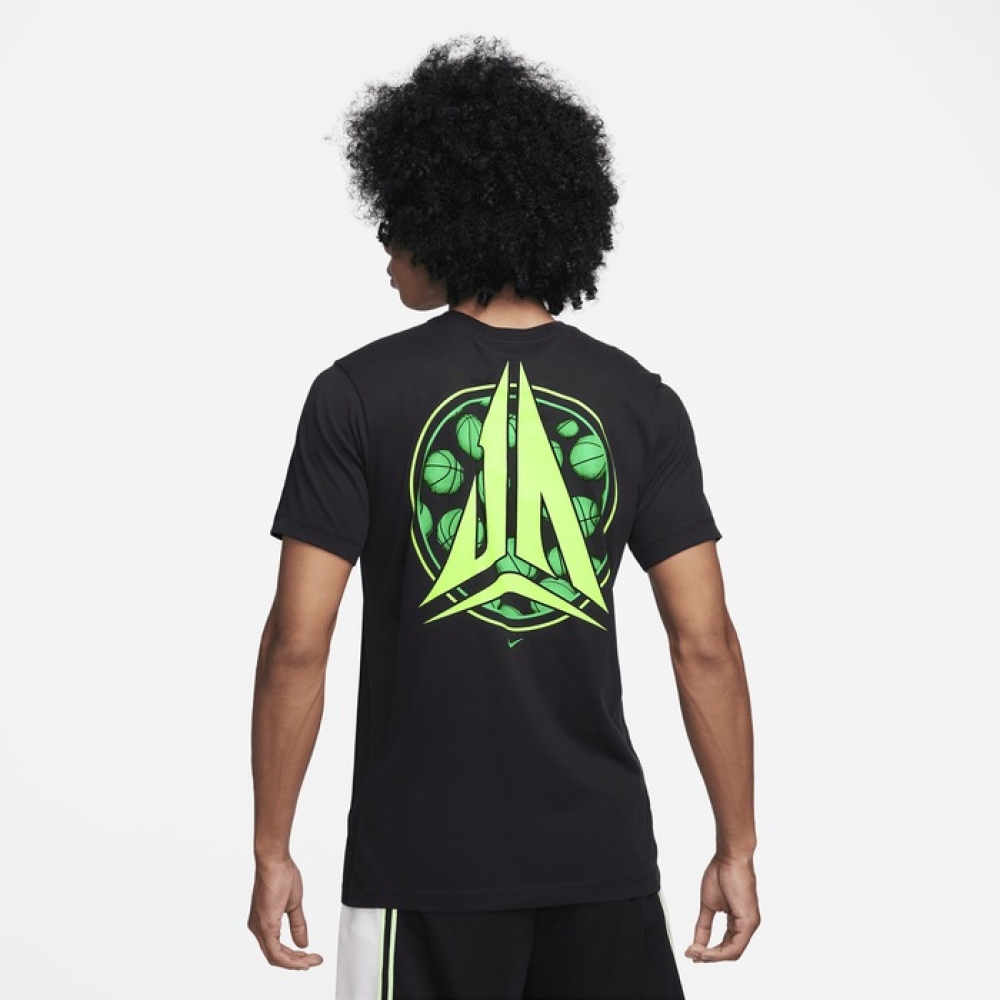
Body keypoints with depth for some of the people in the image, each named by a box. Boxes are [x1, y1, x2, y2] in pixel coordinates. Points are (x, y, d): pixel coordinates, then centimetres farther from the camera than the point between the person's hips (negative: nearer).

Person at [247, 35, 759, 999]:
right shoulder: (640, 401, 1)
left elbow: (297, 644, -8)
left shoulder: (358, 393, -6)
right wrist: (737, 849, 7)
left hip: (425, 857, -2)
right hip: (601, 852, 2)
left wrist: (272, 851, 1)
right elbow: (706, 645, -1)